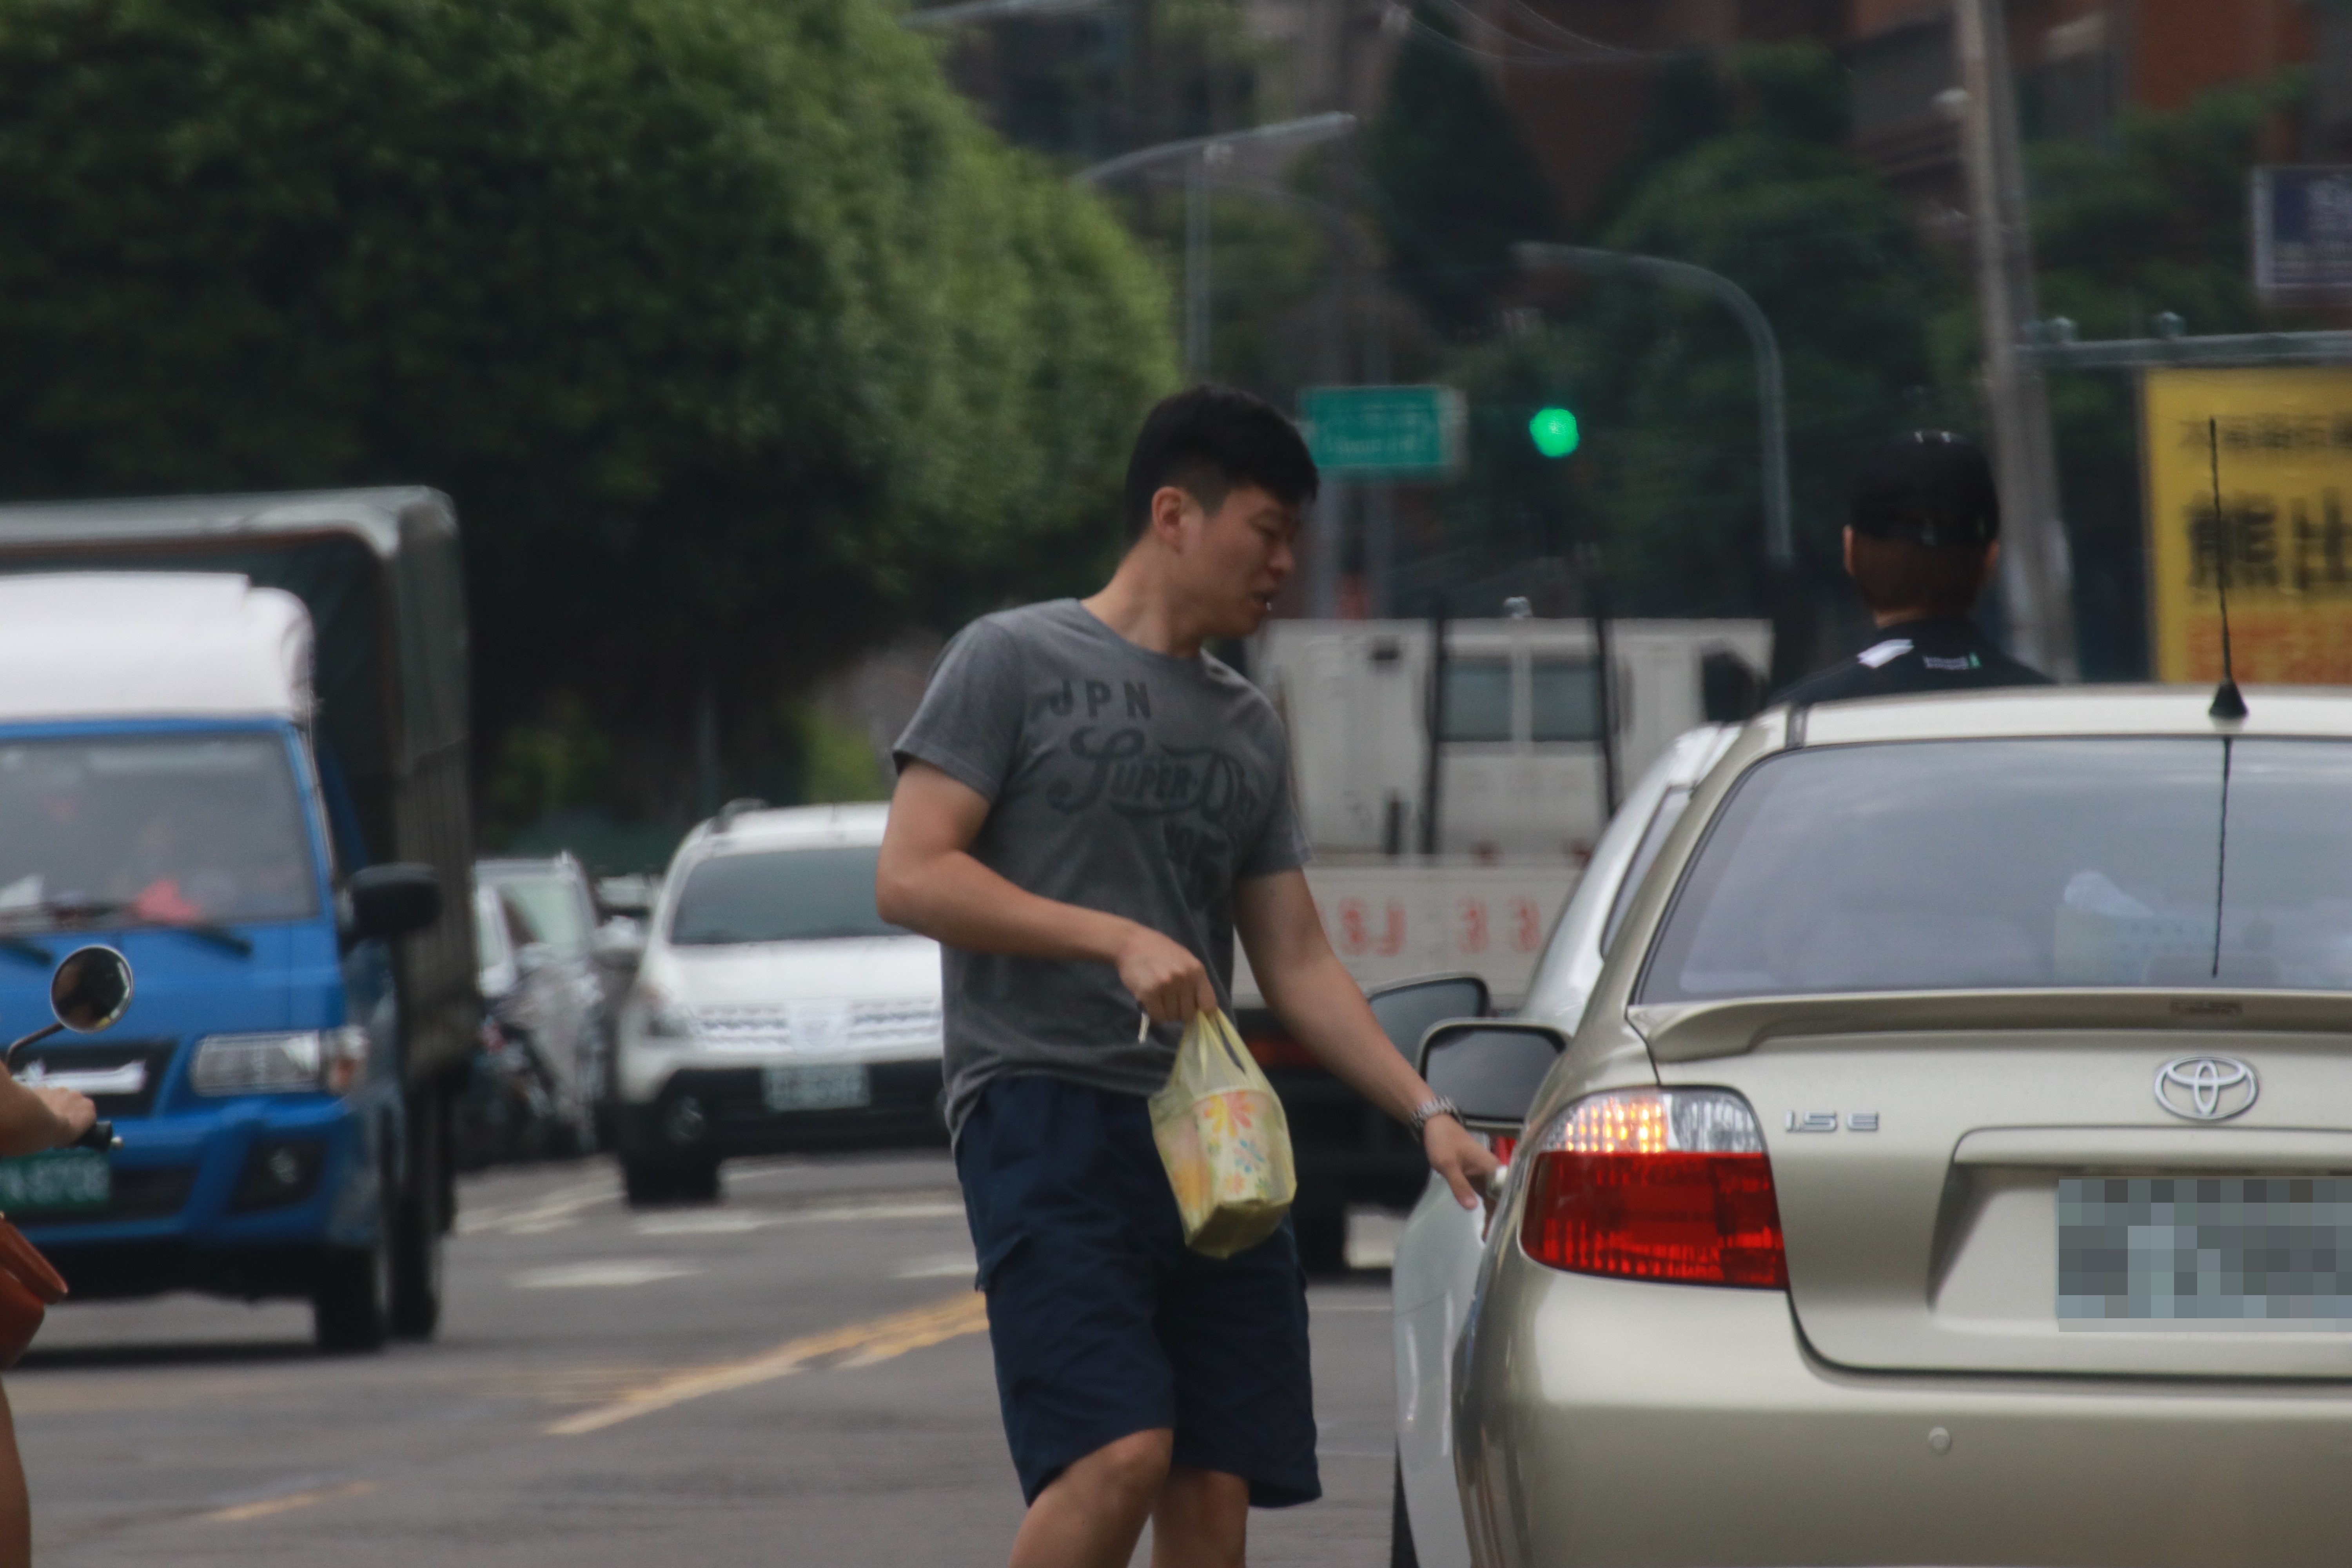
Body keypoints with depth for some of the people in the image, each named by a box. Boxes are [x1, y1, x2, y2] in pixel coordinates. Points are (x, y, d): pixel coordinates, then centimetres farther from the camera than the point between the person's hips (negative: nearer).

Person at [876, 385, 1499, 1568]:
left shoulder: (1247, 728, 21)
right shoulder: (1015, 661, 2)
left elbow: (1297, 965, 21)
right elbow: (911, 877, -6)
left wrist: (1428, 1115, 8)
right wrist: (1115, 938, -16)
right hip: (1047, 1104, -6)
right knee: (1119, 1451, -22)